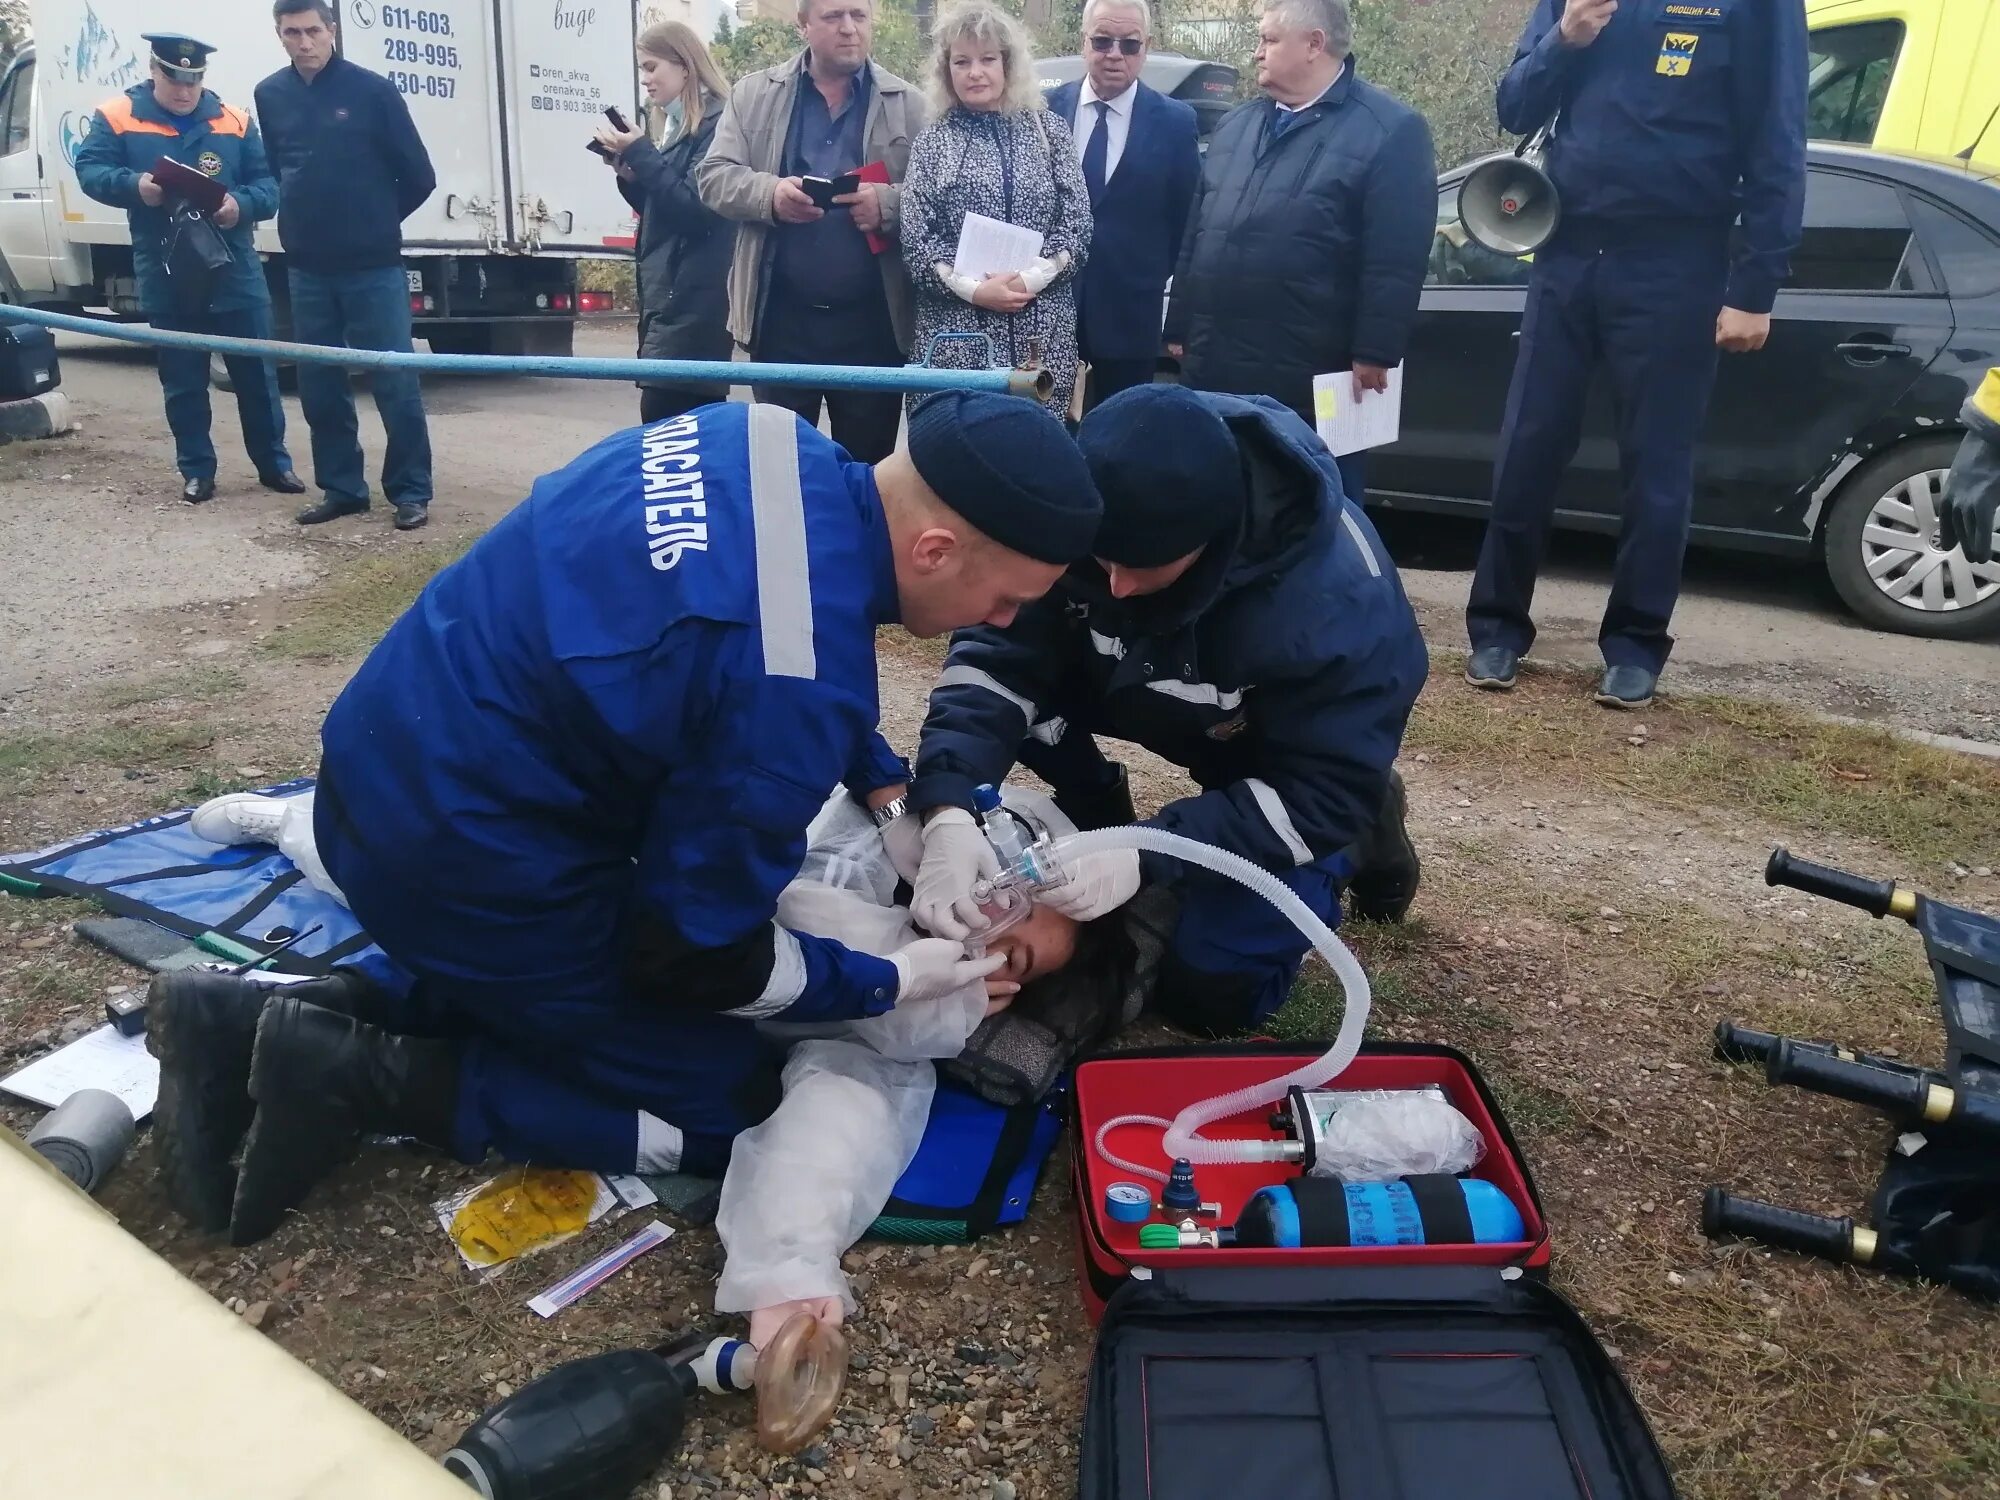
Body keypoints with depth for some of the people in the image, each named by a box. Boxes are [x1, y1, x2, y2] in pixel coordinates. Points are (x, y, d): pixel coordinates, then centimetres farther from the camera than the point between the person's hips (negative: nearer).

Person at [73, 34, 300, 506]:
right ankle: (197, 470, 18)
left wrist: (242, 204, -18)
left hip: (234, 272, 0)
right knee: (182, 380, 7)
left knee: (255, 371, 6)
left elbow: (269, 183, 4)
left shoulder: (234, 121, 6)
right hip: (165, 278, 0)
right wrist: (134, 185, -20)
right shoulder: (117, 117, 3)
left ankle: (274, 463, 19)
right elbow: (89, 170, 0)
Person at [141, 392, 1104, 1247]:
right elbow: (692, 951, -17)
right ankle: (360, 1075, -1)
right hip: (457, 854, -8)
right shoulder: (792, 673, -29)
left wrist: (894, 797, 7)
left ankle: (264, 1021, 16)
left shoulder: (779, 445, -4)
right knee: (724, 1108, 5)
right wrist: (889, 986, -4)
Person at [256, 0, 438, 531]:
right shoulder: (269, 96, 7)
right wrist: (301, 219, 11)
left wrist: (377, 222, 8)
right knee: (319, 385, 7)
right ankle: (341, 487, 18)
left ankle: (411, 492, 5)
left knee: (395, 381, -4)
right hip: (306, 268, 4)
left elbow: (418, 177, -1)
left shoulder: (372, 90, -5)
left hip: (373, 265, -4)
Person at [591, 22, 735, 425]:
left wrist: (641, 154, -15)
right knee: (695, 415, 7)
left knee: (662, 413, -14)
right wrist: (628, 173, 7)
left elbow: (696, 210, -17)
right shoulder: (675, 126, 20)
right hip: (668, 291, 9)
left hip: (694, 297, -9)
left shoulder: (716, 124, -8)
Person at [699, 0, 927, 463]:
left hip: (872, 320, 0)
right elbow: (713, 177, 5)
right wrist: (769, 192, -15)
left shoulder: (908, 104, 6)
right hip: (782, 316, 1)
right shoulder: (754, 94, 9)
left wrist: (890, 203, -18)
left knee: (868, 464, 8)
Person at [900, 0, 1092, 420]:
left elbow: (1078, 223, 5)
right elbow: (915, 239, 1)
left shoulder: (1049, 130, 10)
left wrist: (1033, 277, -11)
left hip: (1042, 331, 1)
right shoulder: (931, 142, 8)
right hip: (955, 330, -1)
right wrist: (972, 289, -12)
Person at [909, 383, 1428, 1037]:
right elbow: (998, 654, -28)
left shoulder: (1340, 596, -40)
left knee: (1207, 993, -13)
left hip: (1293, 768, -4)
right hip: (1166, 702, 4)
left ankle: (1362, 829, 11)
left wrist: (1148, 853, -43)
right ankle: (1098, 813, 7)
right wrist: (948, 811, -45)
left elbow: (1322, 791, -33)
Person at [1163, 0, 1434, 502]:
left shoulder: (1390, 130, -4)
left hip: (1311, 377, -6)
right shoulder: (1234, 125, 16)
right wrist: (1180, 327, 14)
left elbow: (1396, 260, -10)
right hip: (1213, 367, 6)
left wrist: (1374, 353, -15)